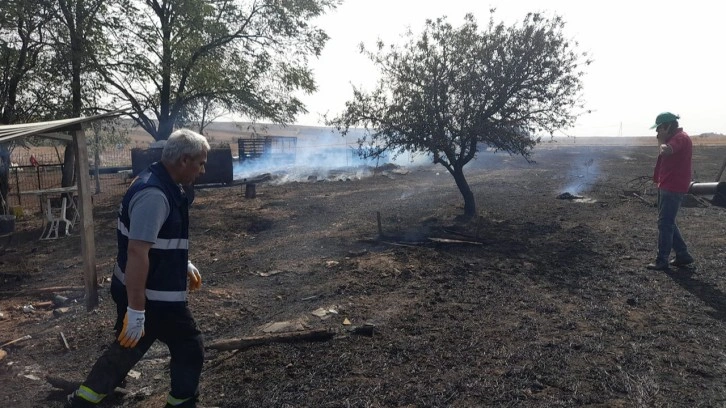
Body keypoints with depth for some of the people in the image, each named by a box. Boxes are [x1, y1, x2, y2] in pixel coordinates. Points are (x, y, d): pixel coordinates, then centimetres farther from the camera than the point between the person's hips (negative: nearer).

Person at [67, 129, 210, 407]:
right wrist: (136, 310, -28)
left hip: (153, 291, 10)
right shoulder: (154, 194, -27)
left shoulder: (163, 184, 6)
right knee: (190, 350, 9)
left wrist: (185, 264, 23)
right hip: (152, 297, -10)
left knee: (125, 351, 22)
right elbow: (137, 252, -30)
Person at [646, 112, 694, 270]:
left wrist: (661, 139, -19)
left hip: (673, 188, -11)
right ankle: (682, 254, 22)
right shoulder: (673, 138, 17)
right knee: (668, 223, 15)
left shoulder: (680, 138, -16)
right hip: (666, 186, 11)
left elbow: (664, 151, -34)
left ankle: (662, 260, -1)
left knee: (665, 224, -7)